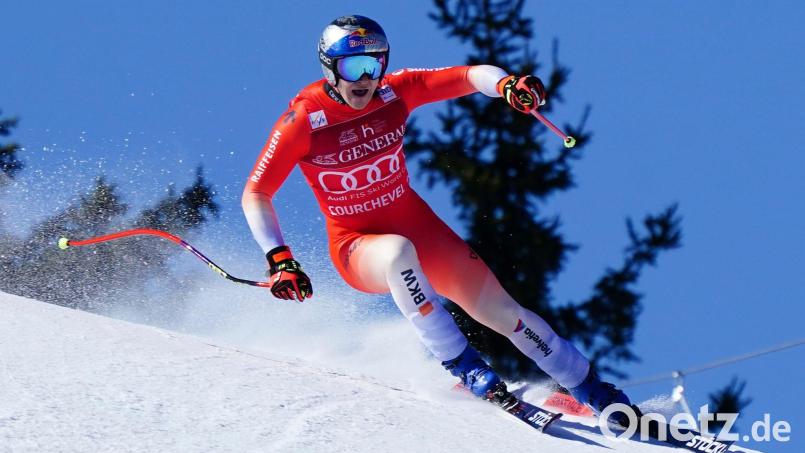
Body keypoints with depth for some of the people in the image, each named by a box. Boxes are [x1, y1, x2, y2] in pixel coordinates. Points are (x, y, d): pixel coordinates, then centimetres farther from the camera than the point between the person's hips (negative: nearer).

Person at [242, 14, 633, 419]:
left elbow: (468, 76, -15)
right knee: (398, 252, -39)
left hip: (418, 226, 3)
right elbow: (254, 195, -16)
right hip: (356, 247, -3)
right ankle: (463, 365, -29)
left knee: (499, 309, -5)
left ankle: (599, 394, 9)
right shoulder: (303, 121, -18)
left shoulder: (394, 93, -10)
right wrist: (279, 259, -29)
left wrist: (507, 85, -37)